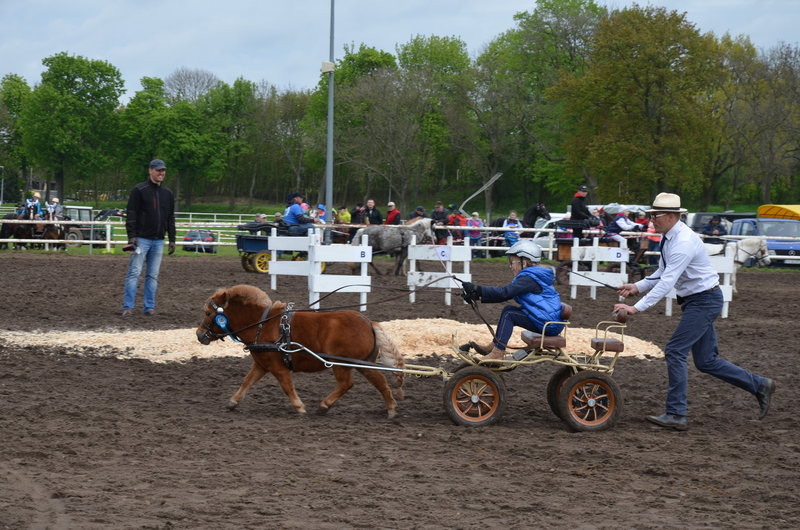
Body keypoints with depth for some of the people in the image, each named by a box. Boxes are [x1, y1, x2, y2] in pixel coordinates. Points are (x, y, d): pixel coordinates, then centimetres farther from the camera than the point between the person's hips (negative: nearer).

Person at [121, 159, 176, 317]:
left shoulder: (167, 193, 12)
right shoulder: (139, 190, -5)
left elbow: (171, 219, 17)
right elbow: (131, 215, -8)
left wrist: (172, 240, 13)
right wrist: (131, 236, -16)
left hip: (158, 241, 5)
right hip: (141, 239, -5)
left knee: (153, 276, 7)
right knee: (134, 272, -7)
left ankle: (149, 307, 11)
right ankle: (128, 307, -6)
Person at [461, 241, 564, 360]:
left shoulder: (529, 279, -16)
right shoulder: (531, 276, 15)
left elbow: (504, 293, -24)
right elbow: (505, 293, 11)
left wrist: (477, 289, -23)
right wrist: (477, 295, 2)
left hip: (549, 323, -10)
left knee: (509, 314, -12)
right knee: (508, 309, 10)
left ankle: (498, 352, -12)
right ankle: (493, 345, 11)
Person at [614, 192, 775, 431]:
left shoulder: (684, 242, -24)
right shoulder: (669, 238, 7)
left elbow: (667, 282, -30)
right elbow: (661, 274, 16)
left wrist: (636, 308, -33)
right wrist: (637, 287, 1)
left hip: (704, 300, -10)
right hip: (695, 301, 10)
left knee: (675, 351, -13)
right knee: (706, 361, 12)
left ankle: (676, 415, -9)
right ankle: (759, 385, 24)